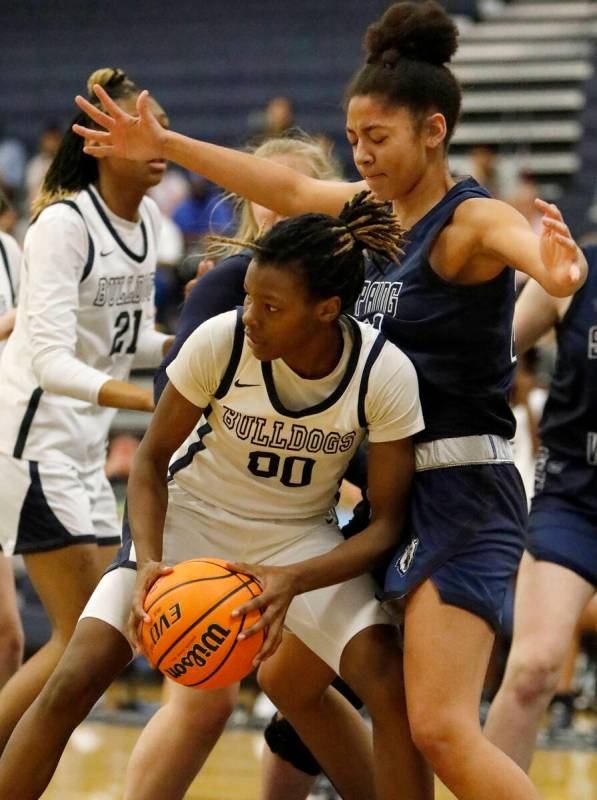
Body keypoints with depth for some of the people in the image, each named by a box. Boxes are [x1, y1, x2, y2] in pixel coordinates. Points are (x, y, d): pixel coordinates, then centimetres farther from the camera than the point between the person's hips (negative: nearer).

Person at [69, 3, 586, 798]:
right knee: (288, 681, 17)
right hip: (387, 493, 9)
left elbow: (519, 237, -38)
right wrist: (161, 146, 22)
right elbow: (287, 187, 21)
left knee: (442, 729, -21)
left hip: (462, 496, -9)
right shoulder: (380, 207, 9)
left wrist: (556, 268, -62)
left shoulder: (470, 220, -16)